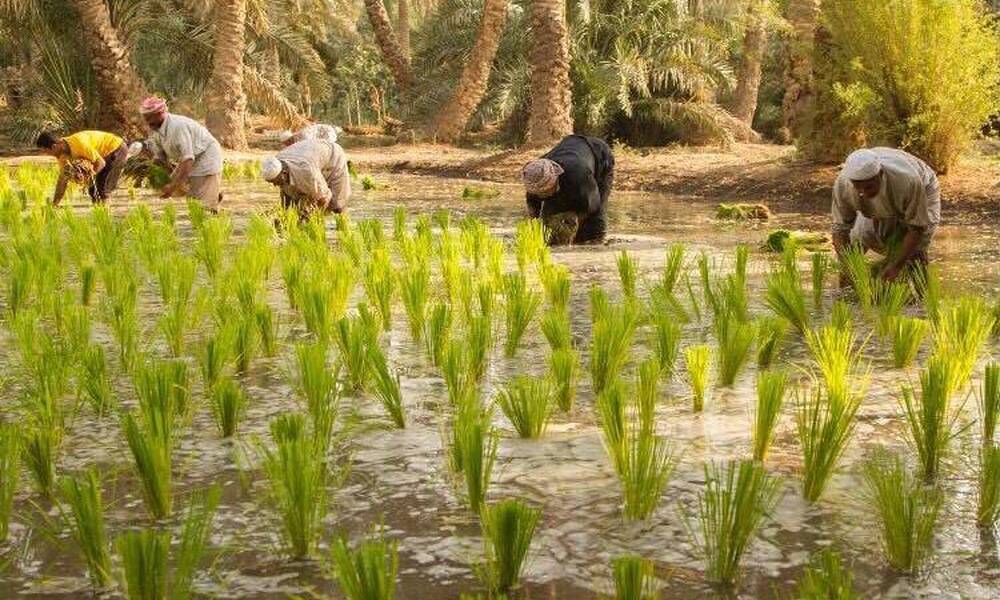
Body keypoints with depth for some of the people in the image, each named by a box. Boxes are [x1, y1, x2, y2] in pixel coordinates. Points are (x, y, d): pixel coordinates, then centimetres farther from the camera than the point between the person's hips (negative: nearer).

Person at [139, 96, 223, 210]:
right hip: (188, 162, 9)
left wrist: (173, 186, -36)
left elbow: (188, 159, -35)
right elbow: (159, 157, 1)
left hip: (207, 158, -9)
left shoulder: (178, 126, -32)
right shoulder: (154, 129, -6)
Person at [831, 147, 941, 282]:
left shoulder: (908, 180, -44)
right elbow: (840, 227, -25)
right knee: (858, 236, -13)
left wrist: (896, 265, -37)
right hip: (882, 208, 4)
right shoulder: (843, 183, -35)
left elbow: (916, 228, -32)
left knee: (914, 255, -20)